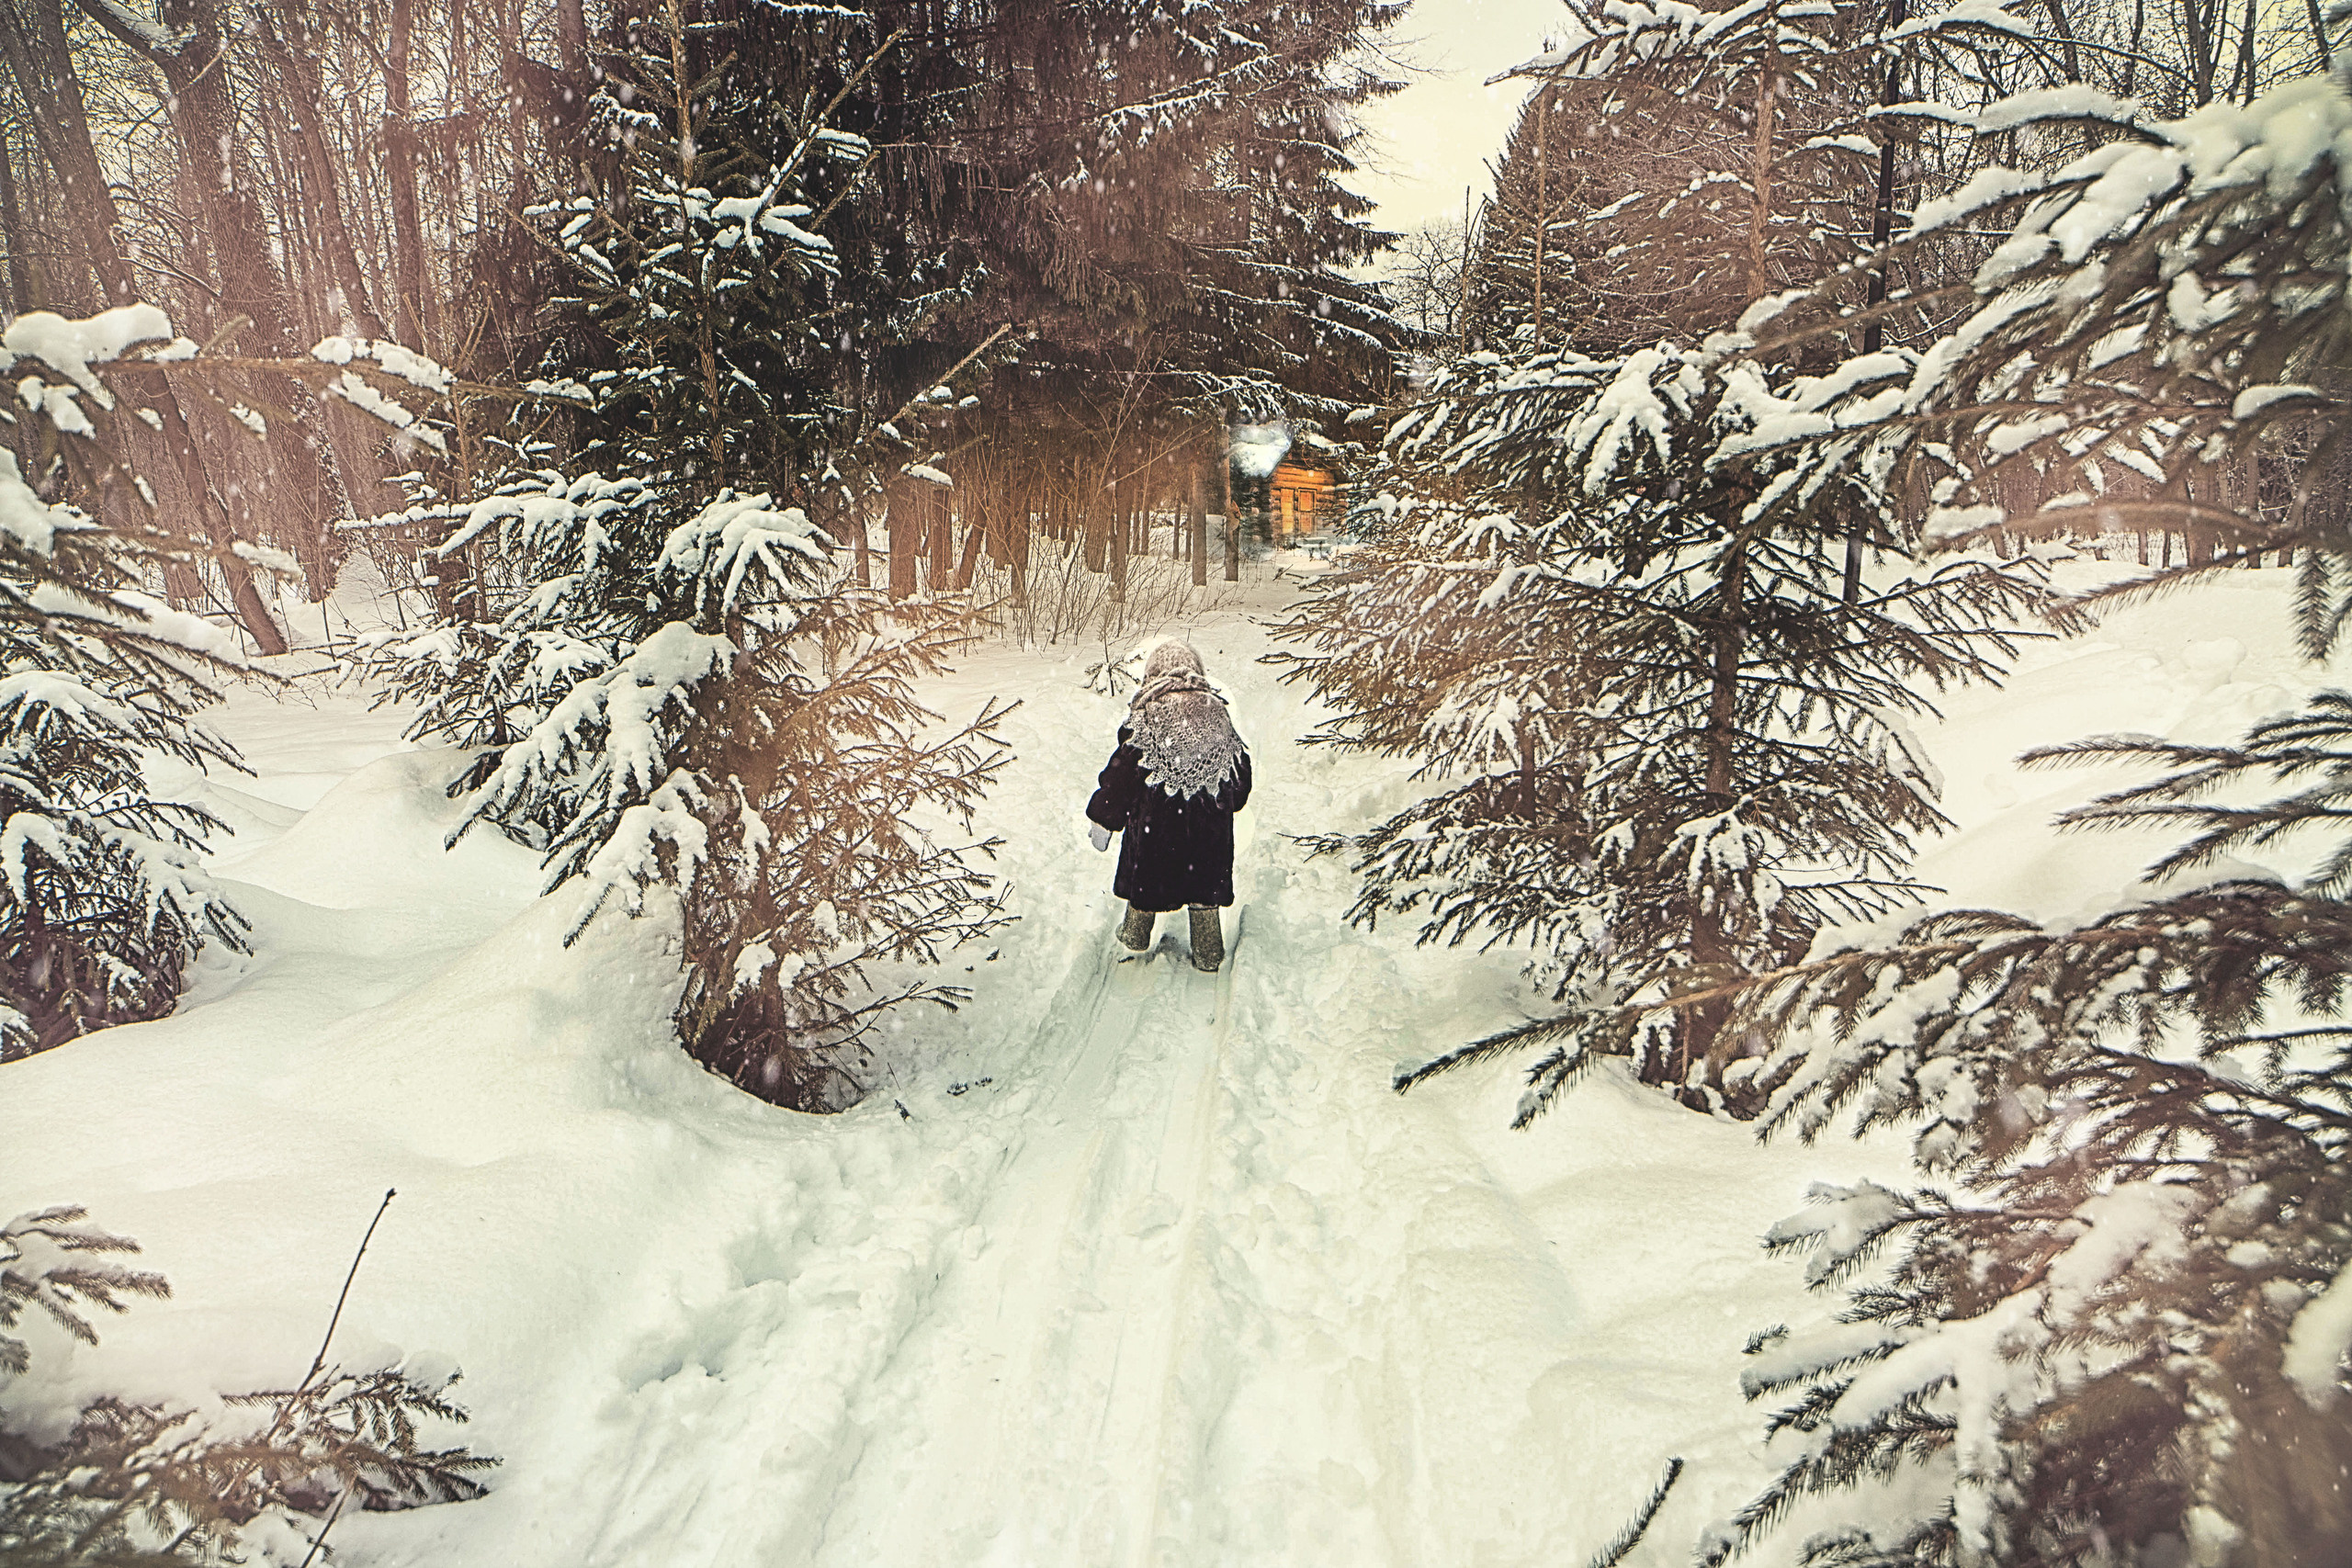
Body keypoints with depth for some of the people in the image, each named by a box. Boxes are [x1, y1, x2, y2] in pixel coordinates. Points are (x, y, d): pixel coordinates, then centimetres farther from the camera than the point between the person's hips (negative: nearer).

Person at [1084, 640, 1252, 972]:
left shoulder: (1147, 714, -14)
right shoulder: (1216, 711, -3)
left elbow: (1121, 770, -12)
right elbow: (1240, 765, 7)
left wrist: (1102, 820, -4)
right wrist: (1231, 801, 25)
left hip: (1155, 819, -2)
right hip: (1209, 820, 2)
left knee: (1146, 872, 19)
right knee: (1204, 880, 13)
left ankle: (1136, 934, 38)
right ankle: (1208, 954, 20)